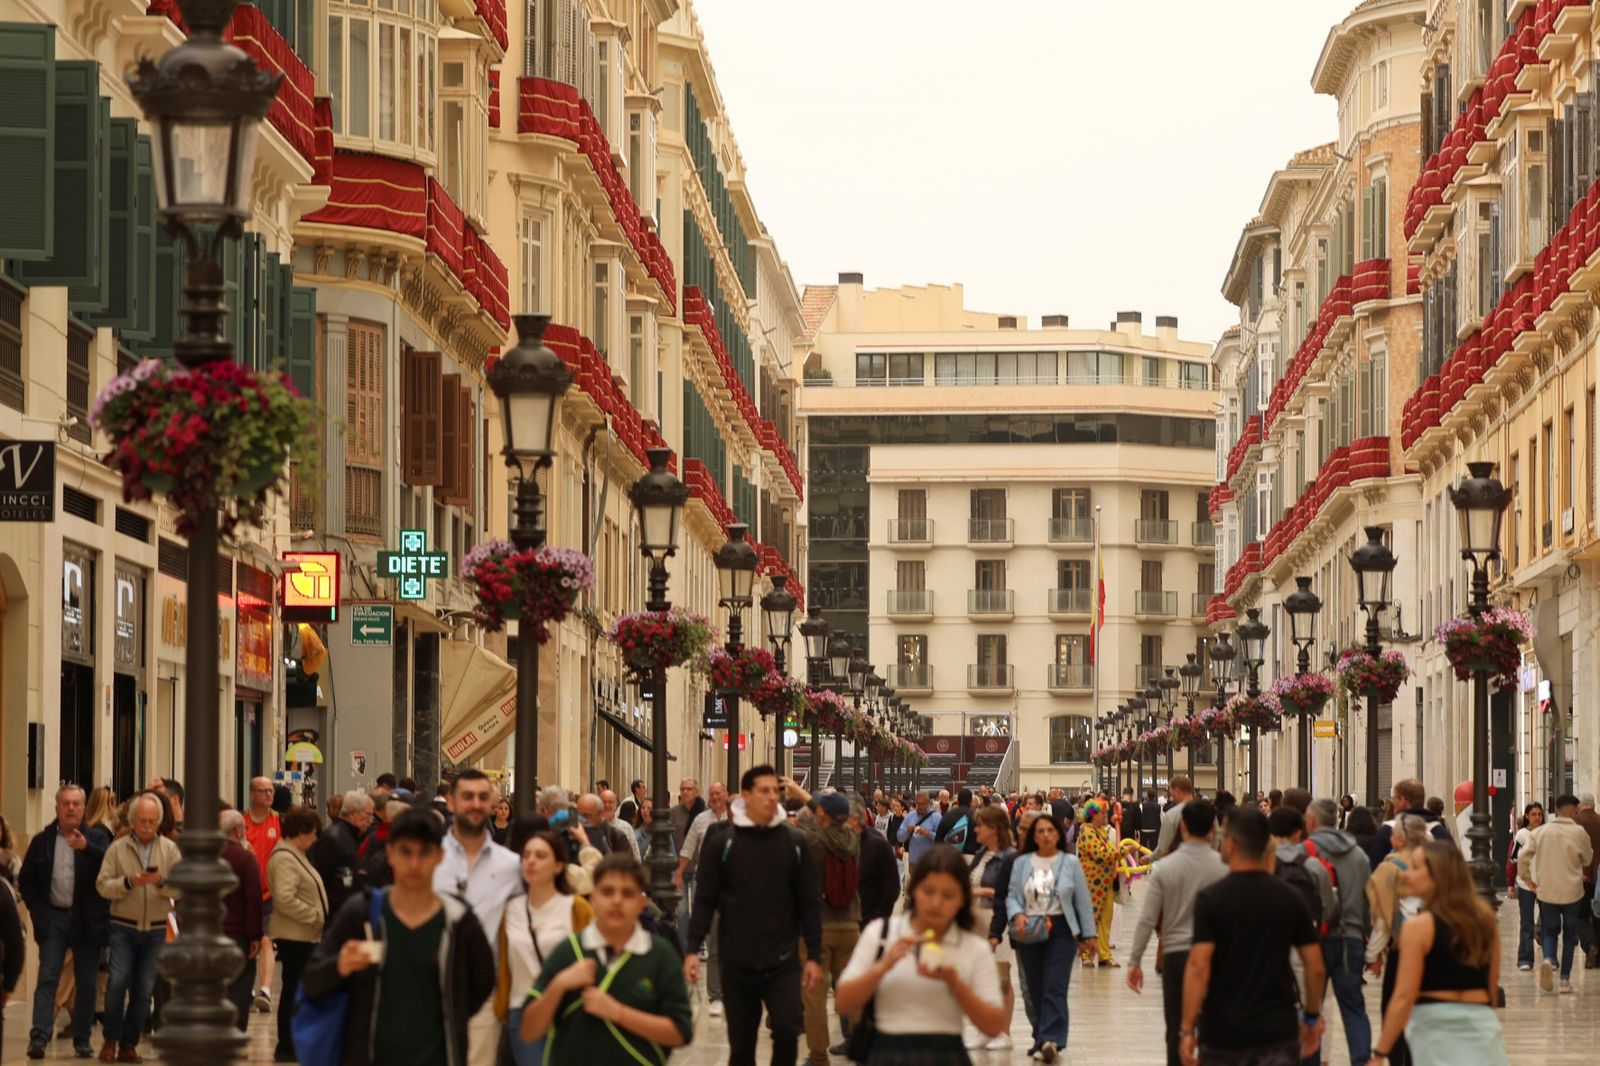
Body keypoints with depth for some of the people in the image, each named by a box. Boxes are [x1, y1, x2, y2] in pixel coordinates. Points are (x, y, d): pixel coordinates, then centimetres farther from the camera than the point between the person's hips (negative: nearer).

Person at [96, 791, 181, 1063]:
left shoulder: (170, 849, 5)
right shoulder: (117, 848, 2)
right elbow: (102, 885, -5)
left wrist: (161, 881, -20)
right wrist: (130, 882, -19)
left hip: (155, 929, 2)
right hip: (123, 926, -2)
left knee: (144, 989, 2)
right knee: (118, 980, -14)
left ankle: (129, 1044, 11)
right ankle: (111, 1039, 0)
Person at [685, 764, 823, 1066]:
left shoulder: (795, 842, 2)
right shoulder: (721, 843, 0)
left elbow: (809, 902, 4)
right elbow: (705, 901, 0)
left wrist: (814, 956, 1)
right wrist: (692, 949, -9)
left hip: (783, 962, 0)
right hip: (738, 963, 0)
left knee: (787, 1029, -16)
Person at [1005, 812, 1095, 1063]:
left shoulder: (1070, 863, 3)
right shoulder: (1021, 863, 6)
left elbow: (1082, 901, 5)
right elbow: (1012, 896, 4)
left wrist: (1087, 934, 4)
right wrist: (1017, 915, -17)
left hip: (1061, 930, -2)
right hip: (1029, 932, 2)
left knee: (1055, 988, -11)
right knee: (1035, 990, 6)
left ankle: (1051, 1040, -17)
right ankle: (1042, 1040, 16)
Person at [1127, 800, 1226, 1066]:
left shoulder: (1165, 868, -5)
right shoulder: (1225, 868, -5)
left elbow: (1147, 920, -5)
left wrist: (1135, 961, 3)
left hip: (1176, 956, 0)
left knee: (1177, 1032, 7)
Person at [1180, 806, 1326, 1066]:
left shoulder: (1211, 898, -9)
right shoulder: (1290, 898, 1)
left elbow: (1199, 967, -17)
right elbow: (1315, 965, 4)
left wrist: (1187, 1029, -14)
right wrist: (1312, 1017, 18)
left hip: (1222, 1031, -1)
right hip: (1278, 1029, 2)